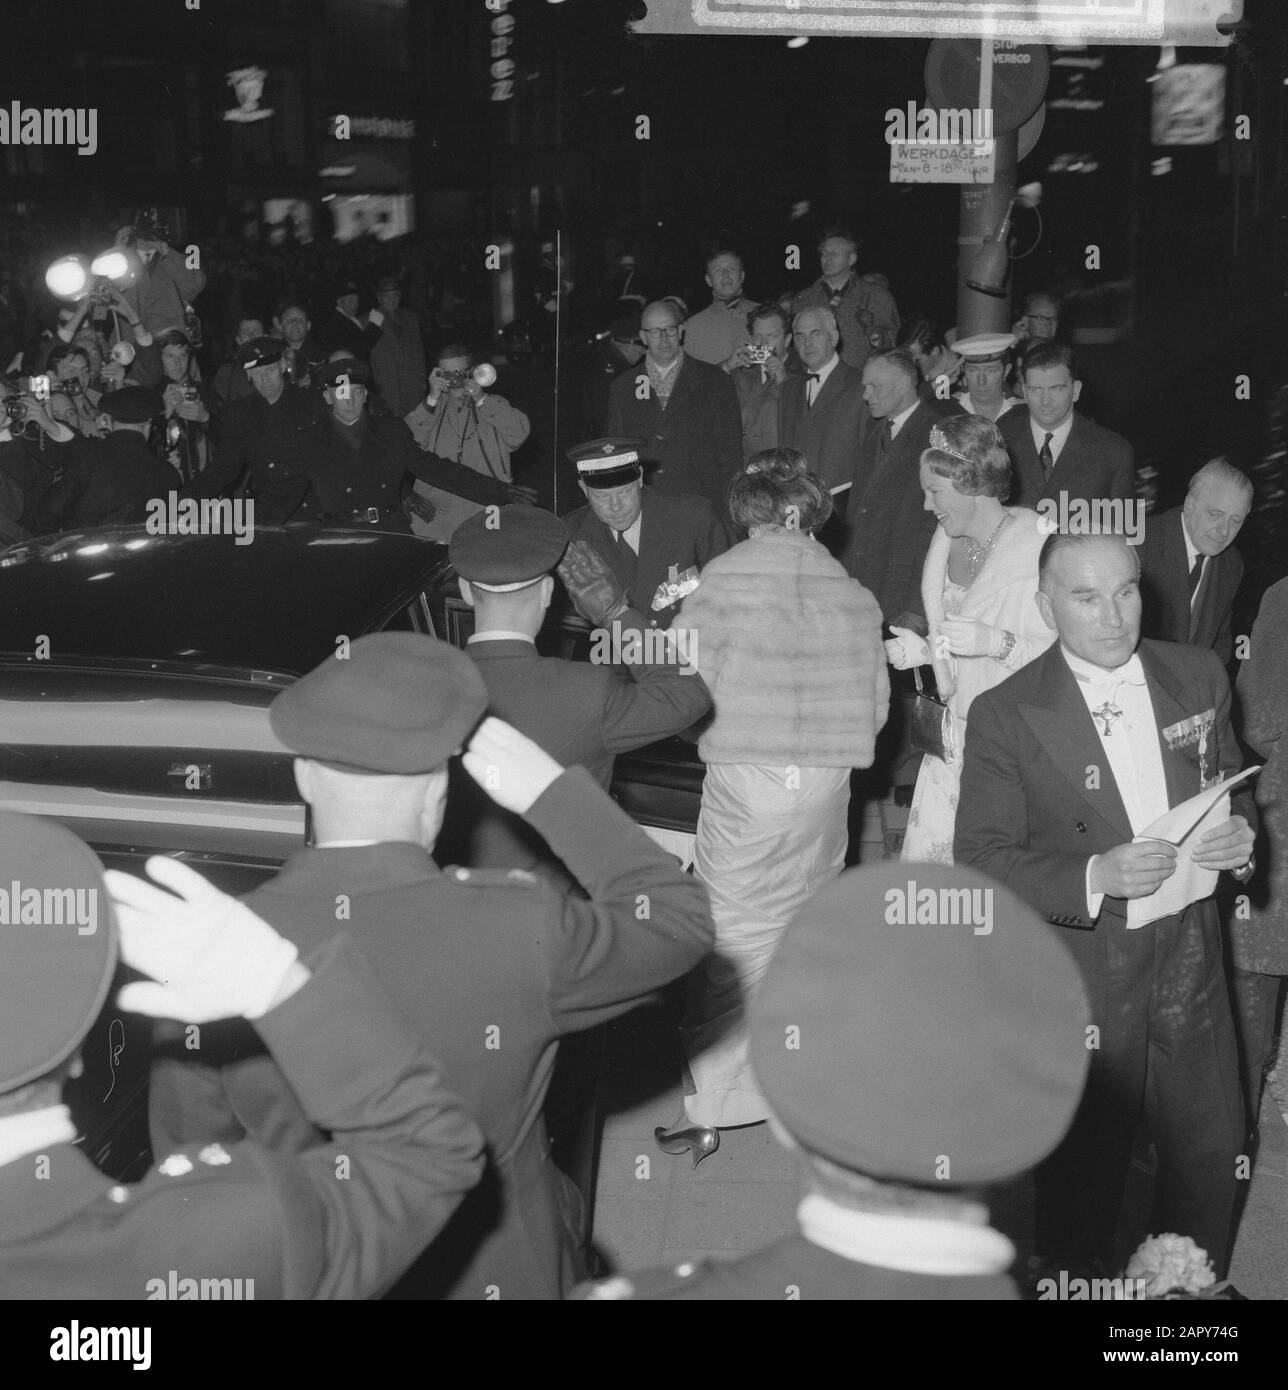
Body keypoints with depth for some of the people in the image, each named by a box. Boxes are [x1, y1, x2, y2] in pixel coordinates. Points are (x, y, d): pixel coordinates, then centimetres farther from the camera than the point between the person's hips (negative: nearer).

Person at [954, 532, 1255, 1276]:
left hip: (1191, 959, 4)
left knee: (1212, 1154, 15)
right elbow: (982, 857, -11)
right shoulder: (1007, 714, -11)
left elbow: (1232, 789, 14)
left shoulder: (1199, 676, 1)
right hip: (1081, 975, -4)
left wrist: (1239, 833, -10)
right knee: (1083, 1167, 11)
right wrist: (1095, 876, -25)